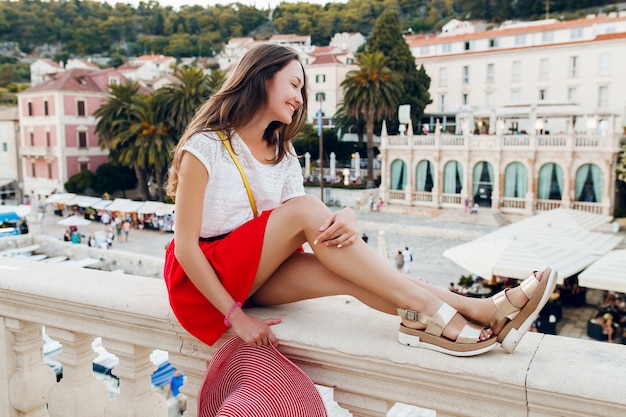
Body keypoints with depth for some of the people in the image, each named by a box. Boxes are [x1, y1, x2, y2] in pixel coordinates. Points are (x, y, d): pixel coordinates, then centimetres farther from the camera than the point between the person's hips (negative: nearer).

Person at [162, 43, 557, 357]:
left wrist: (346, 217, -31)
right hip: (205, 277, -5)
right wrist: (235, 316, -24)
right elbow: (186, 245, -19)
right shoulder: (206, 147, -16)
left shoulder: (281, 153, 5)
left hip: (260, 270, 5)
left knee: (346, 271, -25)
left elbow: (306, 225, -9)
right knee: (306, 207, -28)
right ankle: (428, 309, -30)